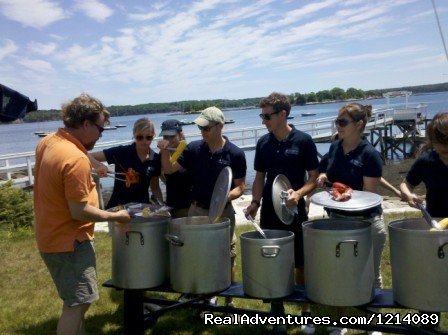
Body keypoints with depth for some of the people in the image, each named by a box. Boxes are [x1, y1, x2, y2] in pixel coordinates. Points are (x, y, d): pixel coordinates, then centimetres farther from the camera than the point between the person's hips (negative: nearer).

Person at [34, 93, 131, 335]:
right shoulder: (76, 159, -26)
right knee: (76, 304, 1)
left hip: (51, 237, 10)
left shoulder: (47, 143, 2)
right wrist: (115, 216, -13)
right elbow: (80, 211, -26)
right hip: (70, 243, -10)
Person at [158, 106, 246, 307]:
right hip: (197, 210, 3)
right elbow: (168, 169, 0)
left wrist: (228, 196, -26)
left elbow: (240, 186, -5)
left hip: (223, 212, -2)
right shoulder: (194, 148, -3)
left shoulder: (235, 154, -10)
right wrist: (164, 151, -19)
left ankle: (229, 300, 24)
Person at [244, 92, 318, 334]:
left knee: (301, 264, 7)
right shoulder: (263, 143, 3)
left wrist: (299, 193, -23)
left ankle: (305, 311, 23)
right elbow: (260, 176, 10)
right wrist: (255, 201, -4)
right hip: (269, 212, 3)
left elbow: (314, 178, -6)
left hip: (295, 212, -3)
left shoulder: (303, 141, -8)